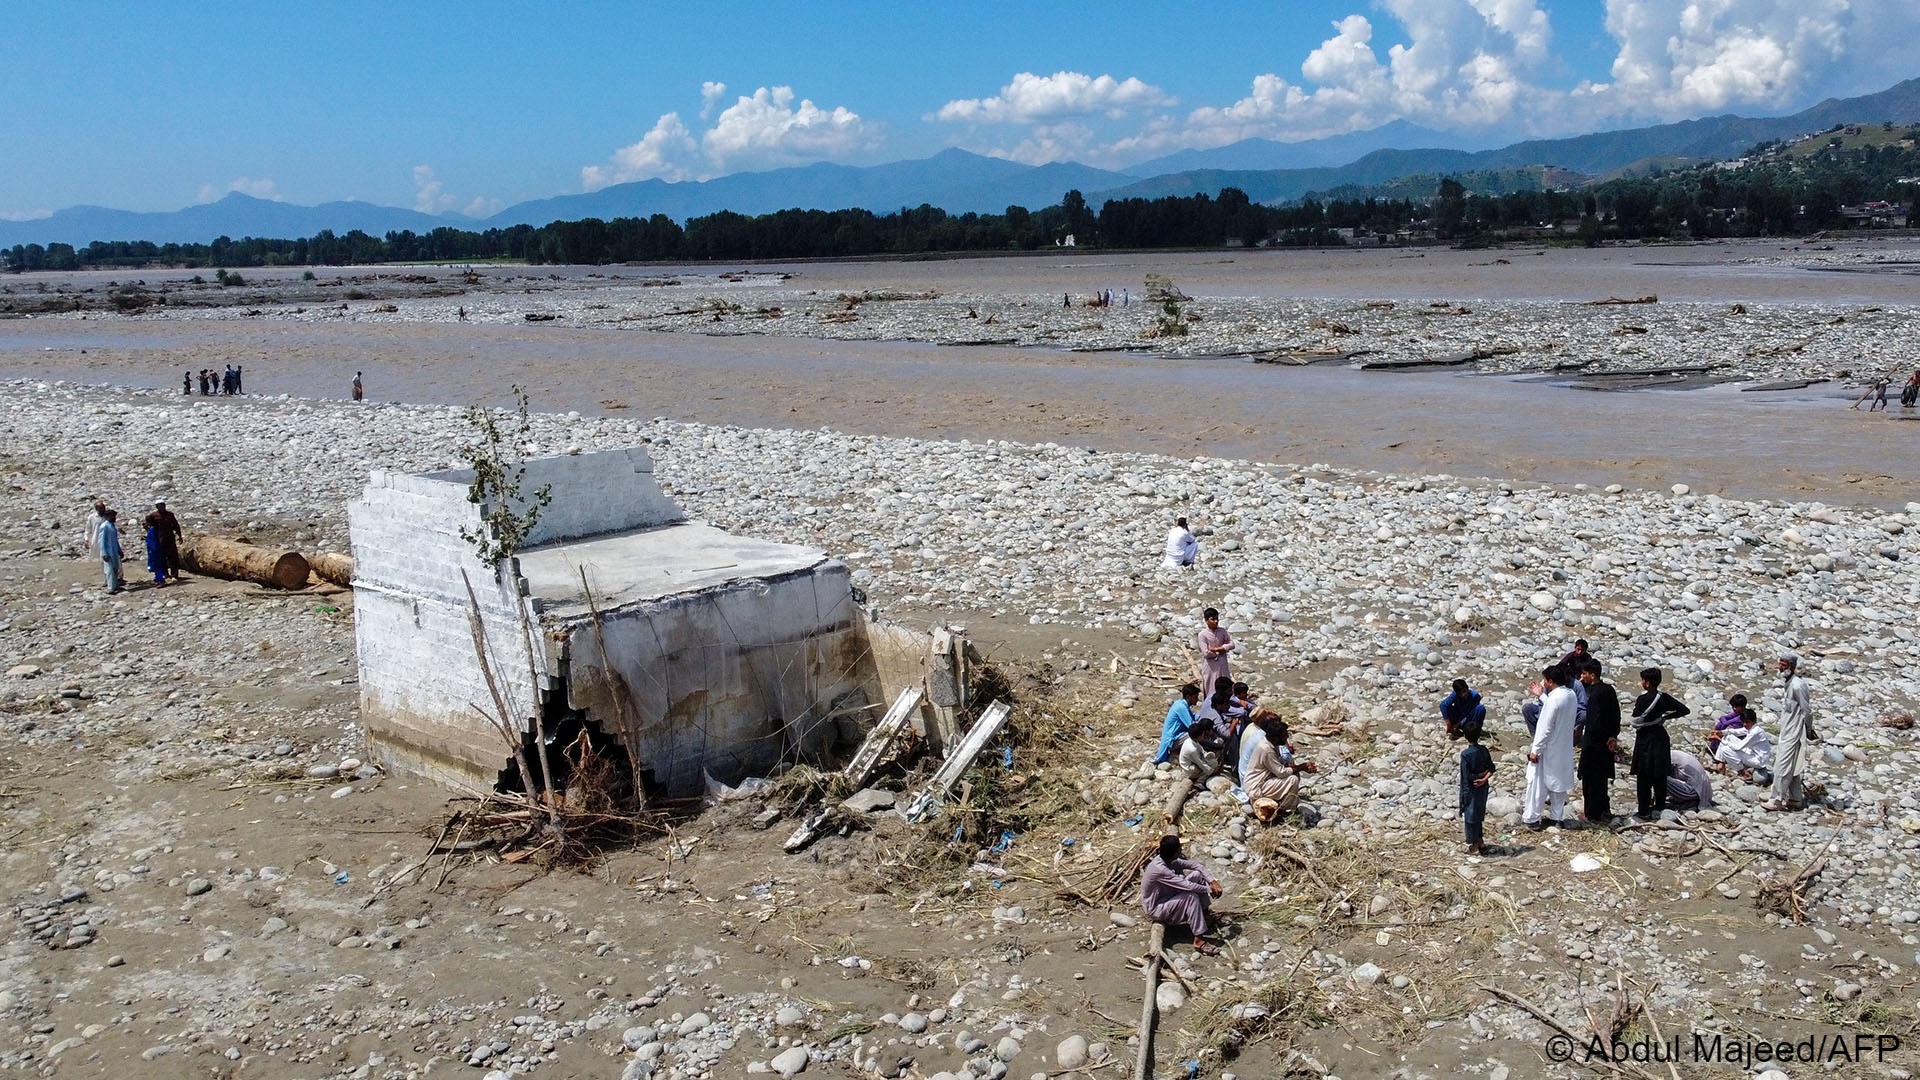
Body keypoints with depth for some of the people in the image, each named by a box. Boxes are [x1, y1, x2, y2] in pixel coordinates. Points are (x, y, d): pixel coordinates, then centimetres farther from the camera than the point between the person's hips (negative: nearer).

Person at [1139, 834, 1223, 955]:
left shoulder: (1168, 859, -7)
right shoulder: (1159, 869, -34)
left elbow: (1195, 865, -1)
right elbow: (1187, 886, -32)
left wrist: (1212, 881, -13)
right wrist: (1209, 889, -19)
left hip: (1166, 896, 9)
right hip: (1155, 909, -9)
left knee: (1197, 875, -1)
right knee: (1192, 897, -29)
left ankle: (1203, 915, 10)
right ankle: (1199, 940, -21)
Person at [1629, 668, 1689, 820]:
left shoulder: (1642, 699, -17)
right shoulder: (1664, 697, -1)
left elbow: (1636, 722, -15)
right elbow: (1685, 710, 3)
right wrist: (1666, 716, 7)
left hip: (1645, 740, -6)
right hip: (1661, 739, 6)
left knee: (1644, 778, 1)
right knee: (1660, 777, 15)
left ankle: (1644, 812, 4)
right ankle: (1659, 808, 22)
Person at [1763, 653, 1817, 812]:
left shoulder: (1797, 685, -21)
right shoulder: (1788, 684, 9)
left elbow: (1807, 710, -17)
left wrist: (1808, 731, -6)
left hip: (1792, 734, -10)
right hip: (1787, 732, 10)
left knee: (1782, 767, -5)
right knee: (1791, 768, 16)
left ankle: (1777, 800, 1)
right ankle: (1796, 799, 24)